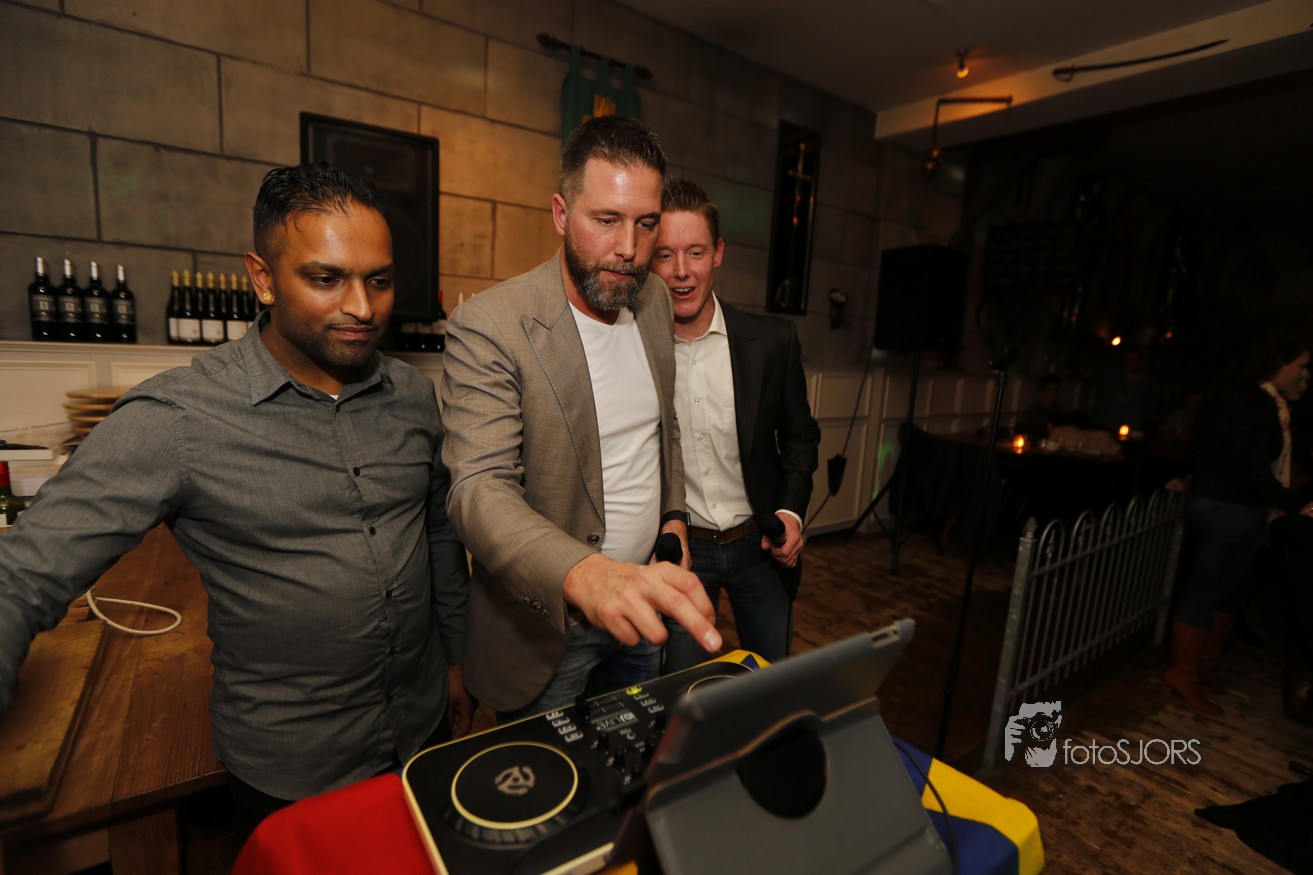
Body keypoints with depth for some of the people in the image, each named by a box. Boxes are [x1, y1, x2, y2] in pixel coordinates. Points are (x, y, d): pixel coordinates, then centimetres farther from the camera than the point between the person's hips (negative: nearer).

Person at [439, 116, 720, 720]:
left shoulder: (655, 301, 0)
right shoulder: (487, 327, -21)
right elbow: (478, 490, -29)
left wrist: (673, 516, 2)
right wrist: (585, 574, -46)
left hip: (641, 602, 6)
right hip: (546, 624, -5)